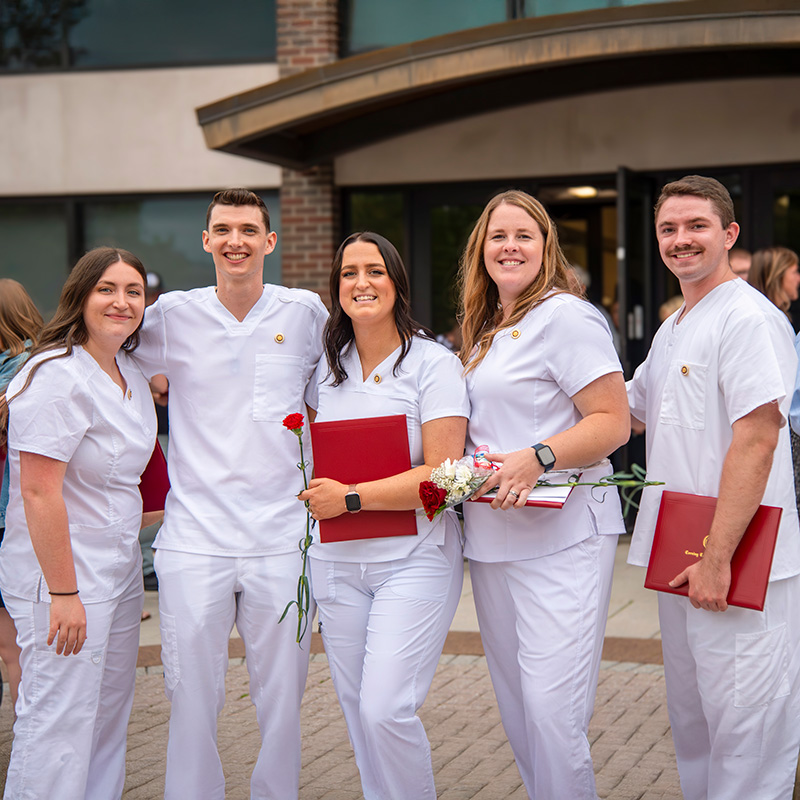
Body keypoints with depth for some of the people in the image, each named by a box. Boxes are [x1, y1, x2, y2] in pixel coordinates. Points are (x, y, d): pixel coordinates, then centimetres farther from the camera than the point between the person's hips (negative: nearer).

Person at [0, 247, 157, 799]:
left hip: (120, 565, 9)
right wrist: (63, 593, -22)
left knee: (110, 717, 14)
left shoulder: (132, 374, 11)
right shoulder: (57, 376, -17)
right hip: (61, 569, -9)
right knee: (60, 722, -5)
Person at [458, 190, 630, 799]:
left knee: (552, 712, -12)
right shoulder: (486, 331, 18)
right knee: (516, 708, 13)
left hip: (562, 538, -9)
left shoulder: (566, 317, -8)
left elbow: (614, 423, -14)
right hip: (491, 538, 9)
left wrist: (538, 458, -26)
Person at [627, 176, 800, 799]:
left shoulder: (748, 317, -14)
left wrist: (718, 557, -23)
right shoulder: (672, 331, 16)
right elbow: (626, 411, 29)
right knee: (692, 722, 18)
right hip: (679, 560, 10)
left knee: (745, 732, -4)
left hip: (739, 565, -10)